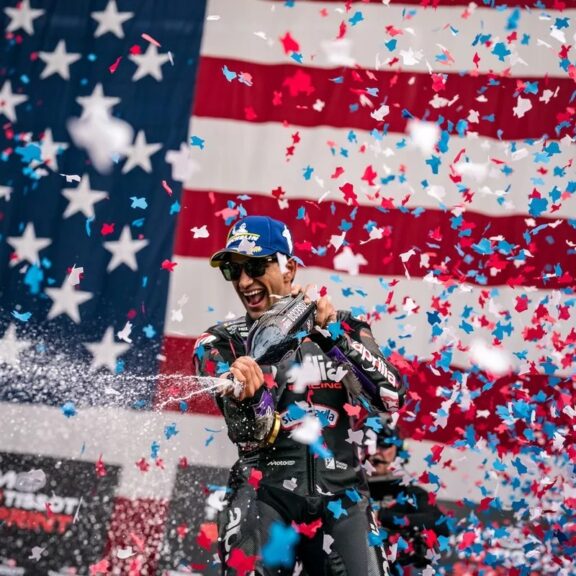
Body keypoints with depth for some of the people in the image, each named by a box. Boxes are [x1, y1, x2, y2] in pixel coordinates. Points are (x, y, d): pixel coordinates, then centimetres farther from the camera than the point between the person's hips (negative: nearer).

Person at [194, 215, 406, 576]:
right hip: (265, 492, -1)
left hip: (341, 497, 1)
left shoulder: (341, 326, 9)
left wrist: (335, 337, -14)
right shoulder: (221, 343, 6)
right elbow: (252, 433, -6)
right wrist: (248, 396, -28)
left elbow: (392, 397, -4)